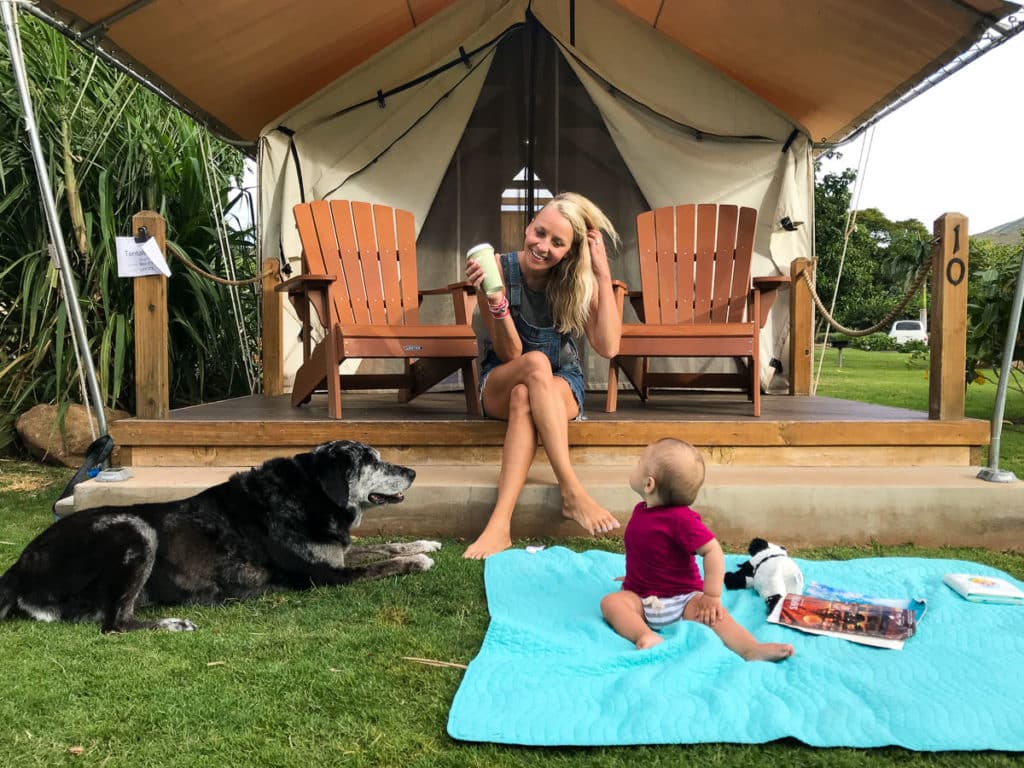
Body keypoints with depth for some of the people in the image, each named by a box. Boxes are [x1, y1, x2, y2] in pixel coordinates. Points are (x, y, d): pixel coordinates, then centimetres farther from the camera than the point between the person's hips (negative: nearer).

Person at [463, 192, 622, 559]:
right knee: (536, 363, -36)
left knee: (524, 398, -36)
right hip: (499, 386, -1)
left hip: (562, 386, 1)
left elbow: (608, 347, -21)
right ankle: (572, 492, -42)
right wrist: (496, 304, -36)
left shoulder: (578, 280, -9)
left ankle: (500, 524, -44)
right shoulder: (500, 270, -15)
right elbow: (509, 355, -17)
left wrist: (604, 274, -23)